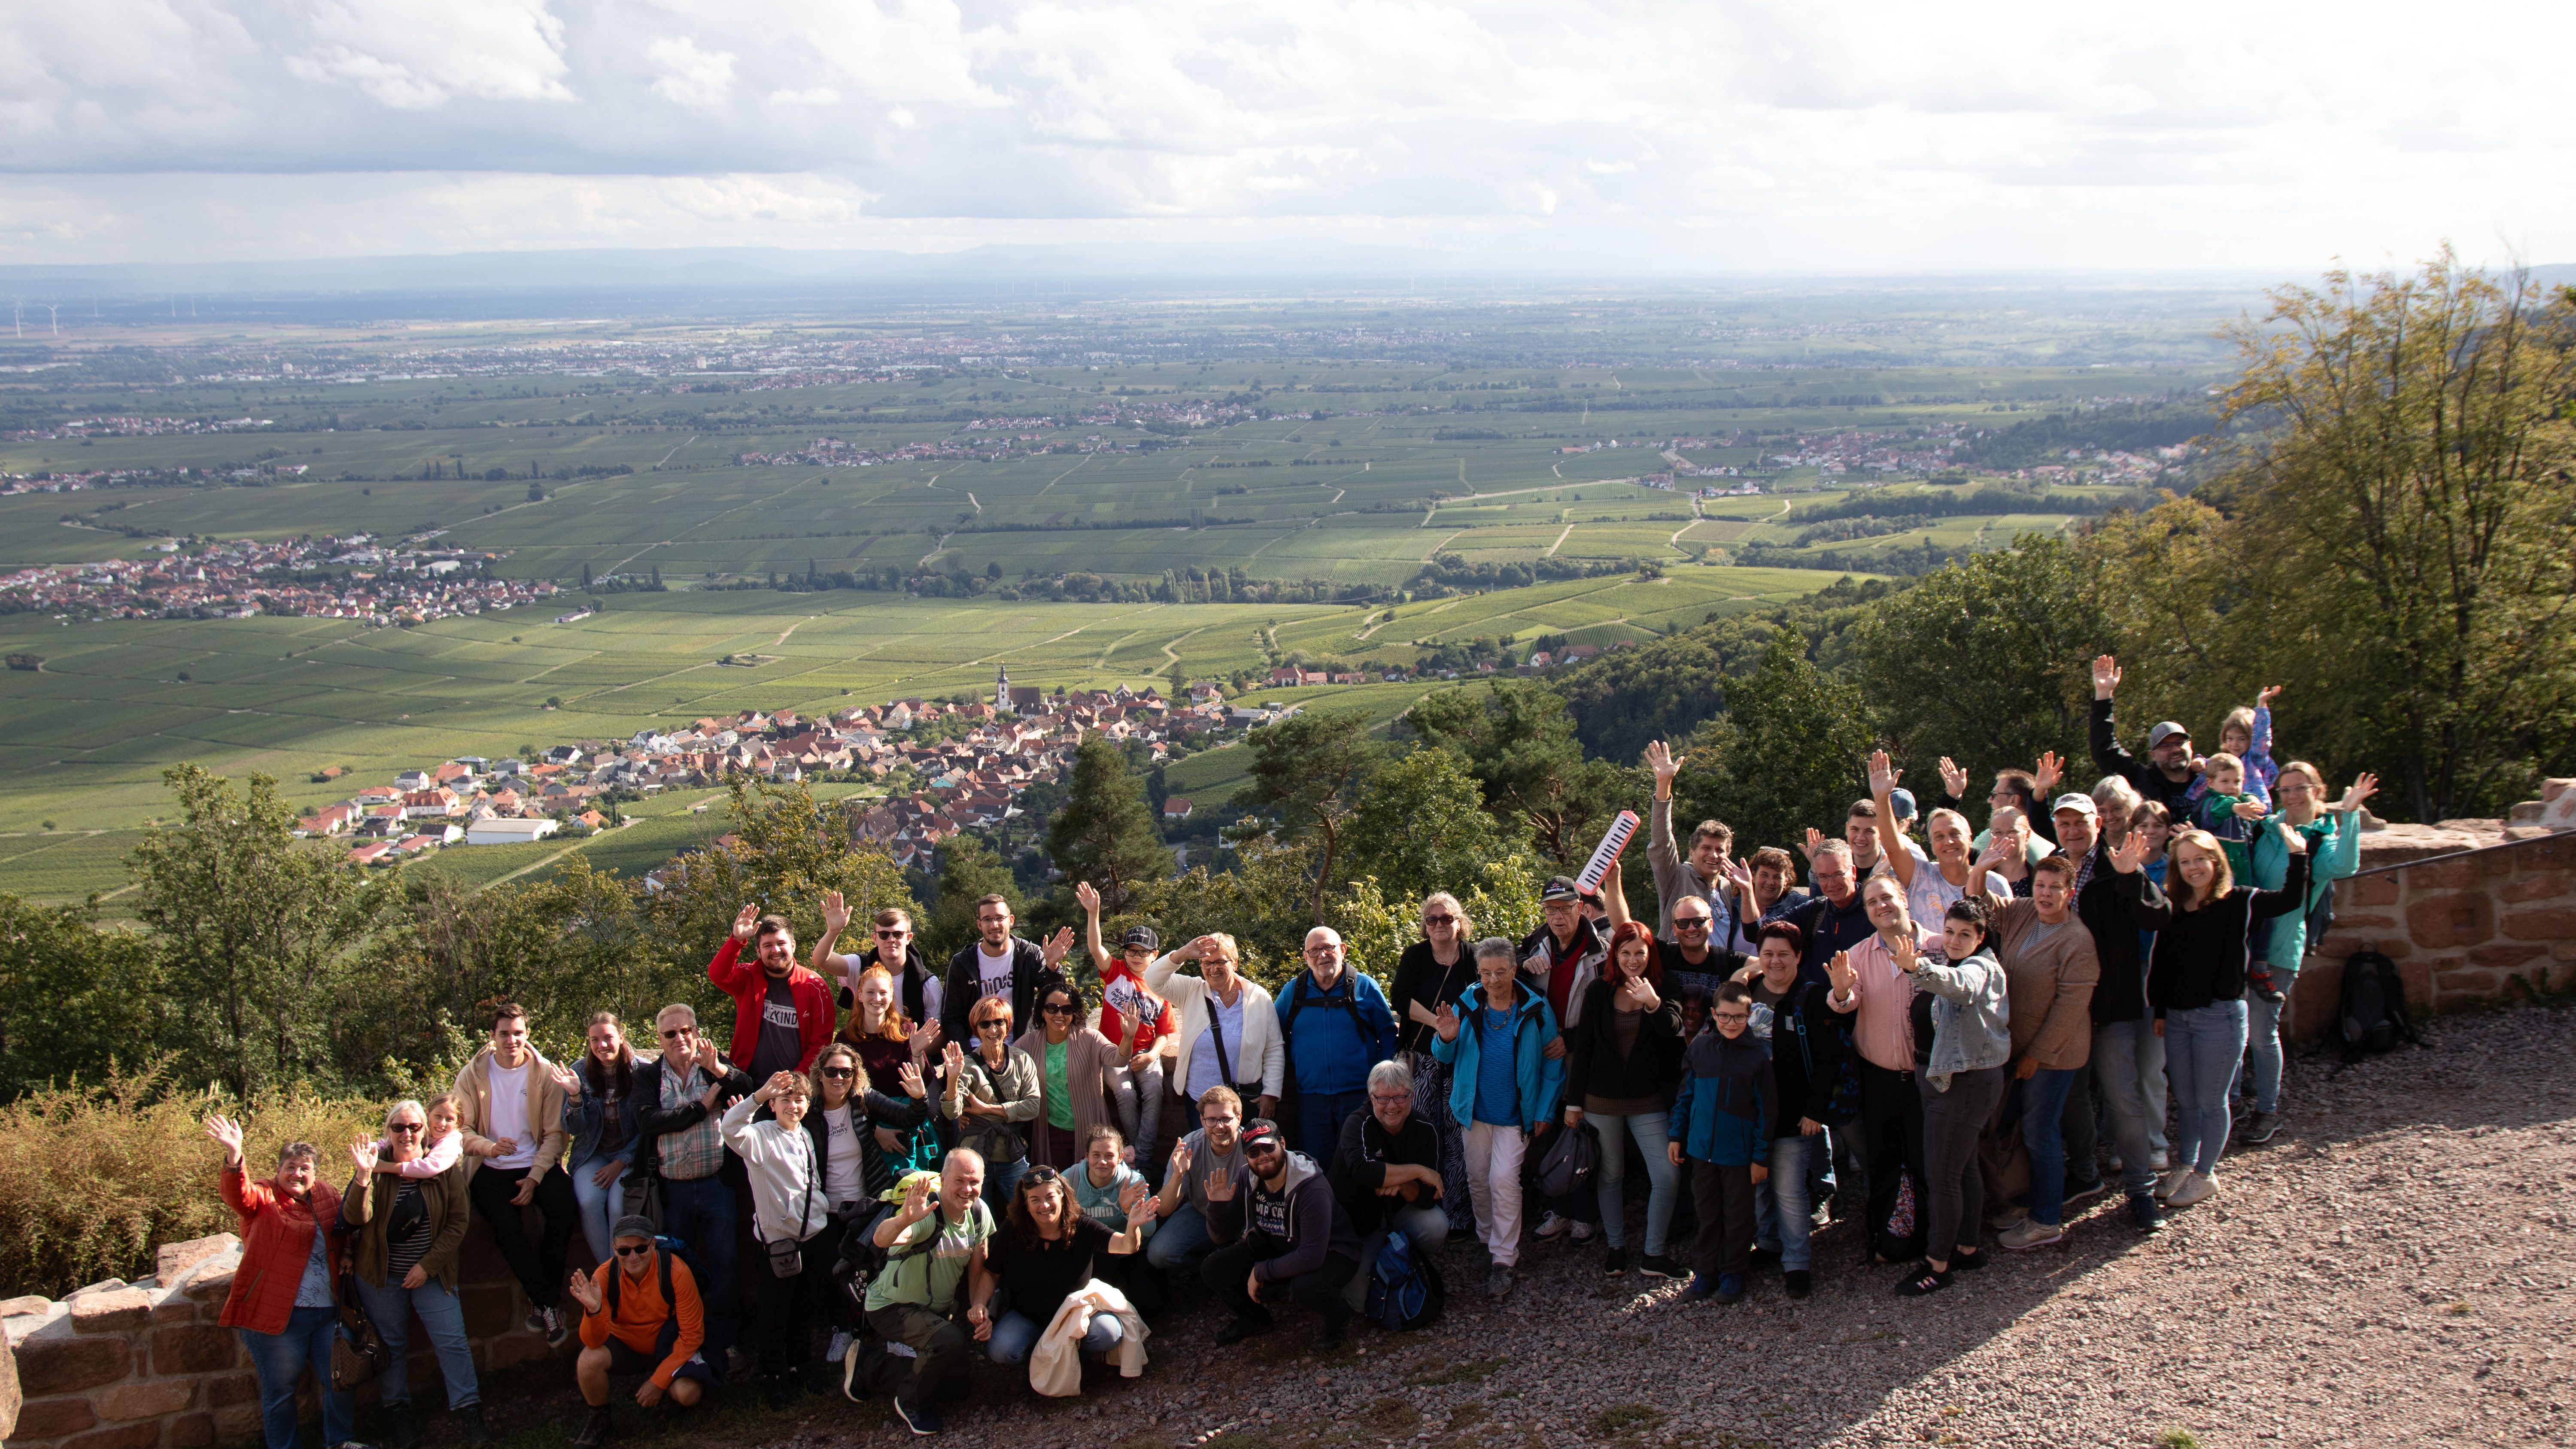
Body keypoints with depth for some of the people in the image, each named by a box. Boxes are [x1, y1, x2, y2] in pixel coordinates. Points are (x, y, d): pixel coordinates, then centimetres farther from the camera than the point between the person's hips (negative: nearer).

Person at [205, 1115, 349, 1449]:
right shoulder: (264, 1199, -5)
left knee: (340, 1381, 11)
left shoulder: (325, 1195, 9)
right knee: (280, 1391, 6)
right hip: (278, 1314, -5)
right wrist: (234, 1158, -47)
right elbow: (239, 1196, -28)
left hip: (328, 1312, 5)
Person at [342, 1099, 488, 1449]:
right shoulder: (377, 1165, -7)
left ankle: (468, 1411, 1)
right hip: (381, 1275, 0)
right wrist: (364, 1177, -34)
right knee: (391, 1344, 10)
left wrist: (428, 1266, -11)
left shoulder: (445, 1167, -6)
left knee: (452, 1340, -5)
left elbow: (458, 1223, -5)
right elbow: (355, 1219, -18)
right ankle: (398, 1413, 23)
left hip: (431, 1273, 0)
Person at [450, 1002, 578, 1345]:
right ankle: (549, 1304, -15)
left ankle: (539, 1301, -12)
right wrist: (490, 1147, -22)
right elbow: (461, 1128, -1)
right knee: (507, 1226, -29)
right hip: (492, 1168, 0)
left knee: (565, 1208, -28)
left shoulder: (545, 1073, 1)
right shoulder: (473, 1074, 1)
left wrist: (534, 1178, -13)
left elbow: (554, 1133, 0)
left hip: (537, 1163, 1)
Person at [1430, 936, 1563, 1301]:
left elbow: (1552, 1066, -1)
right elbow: (1445, 1057, 1)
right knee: (1478, 1179, 11)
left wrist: (1543, 1113, -5)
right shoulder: (1466, 1005, -2)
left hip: (1515, 1114, -3)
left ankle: (1504, 1260, -5)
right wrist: (1446, 1040, -23)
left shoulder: (1536, 1010, -7)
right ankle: (1488, 1240, 32)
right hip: (1475, 1110, 3)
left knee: (1504, 1179, -13)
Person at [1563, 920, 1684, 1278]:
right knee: (1611, 1174, 10)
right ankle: (1616, 1246, 25)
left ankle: (1655, 1255, 5)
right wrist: (1574, 1101, 2)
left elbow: (1672, 1029, -19)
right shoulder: (1598, 993, -1)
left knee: (1667, 1175, -8)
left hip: (1648, 1100, 0)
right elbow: (1583, 1049, 2)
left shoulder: (1662, 991, -1)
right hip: (1602, 1099, 0)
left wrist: (1653, 1003, -37)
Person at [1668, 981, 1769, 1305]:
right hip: (1702, 1148, 3)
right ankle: (1705, 1272, 25)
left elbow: (1765, 1110, -6)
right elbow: (1686, 1095, 9)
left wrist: (1761, 1157, -6)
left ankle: (1733, 1275, 24)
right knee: (1707, 1214, 14)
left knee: (1737, 1216, 10)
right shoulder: (1699, 1047, -1)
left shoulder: (1758, 1056, -10)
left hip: (1739, 1153, -3)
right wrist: (1677, 1136, 8)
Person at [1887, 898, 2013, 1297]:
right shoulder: (1943, 962, 12)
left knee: (1940, 1176, -5)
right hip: (1941, 1078, 9)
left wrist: (1917, 968, -60)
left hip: (1966, 1081, -9)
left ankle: (1937, 1265, 4)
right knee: (1963, 1166, 19)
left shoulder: (1982, 969, -16)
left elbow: (1957, 983, -43)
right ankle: (1967, 1248, 30)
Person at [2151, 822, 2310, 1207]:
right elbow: (2160, 963, 11)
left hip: (2220, 1016, -5)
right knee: (2185, 1100, 15)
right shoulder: (2174, 910, 7)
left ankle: (2205, 1175, 20)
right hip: (2177, 1017, 5)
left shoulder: (2239, 902, -5)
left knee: (2210, 1101, 5)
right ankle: (2185, 1166, 31)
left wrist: (2297, 855, -24)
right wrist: (2159, 1010, 10)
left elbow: (2290, 900, -18)